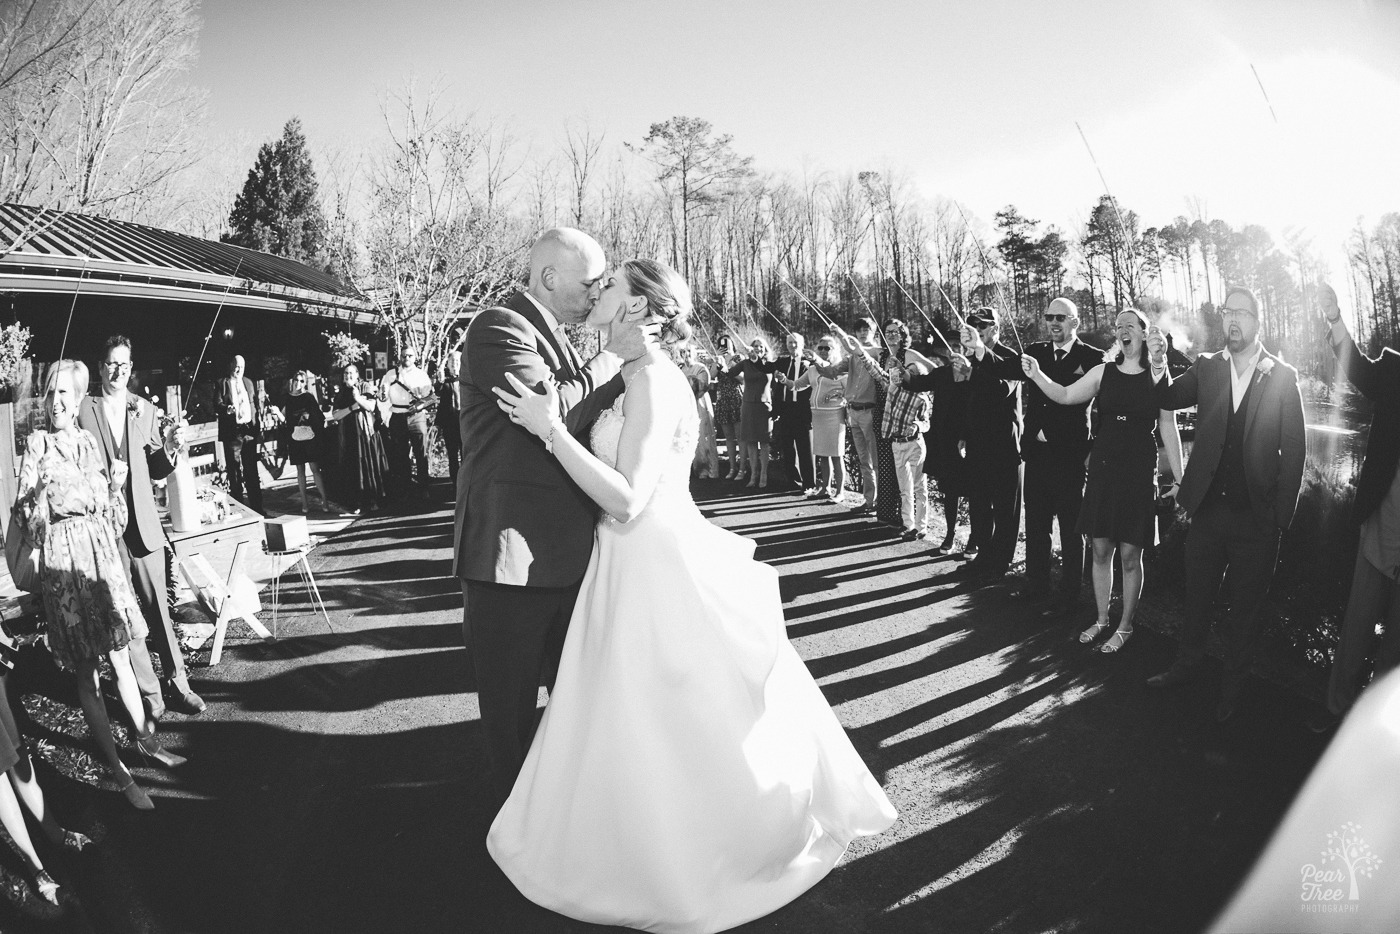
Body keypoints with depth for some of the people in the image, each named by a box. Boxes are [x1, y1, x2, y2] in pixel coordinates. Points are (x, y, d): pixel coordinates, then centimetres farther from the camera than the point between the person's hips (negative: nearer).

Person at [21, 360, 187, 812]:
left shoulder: (89, 441, 8)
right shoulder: (37, 444, -5)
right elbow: (26, 518, -7)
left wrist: (117, 484, -4)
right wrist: (41, 488, -24)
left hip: (103, 554, 4)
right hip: (63, 559, -4)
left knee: (120, 657, 15)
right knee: (86, 673, 3)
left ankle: (145, 740, 30)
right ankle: (118, 771, 11)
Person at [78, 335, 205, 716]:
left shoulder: (146, 410, 8)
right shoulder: (82, 410, -2)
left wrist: (171, 449, -9)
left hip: (143, 523, 2)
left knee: (158, 606, 7)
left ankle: (176, 682, 17)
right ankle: (148, 692, 15)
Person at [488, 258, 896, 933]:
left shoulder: (652, 379, -19)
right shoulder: (638, 378, 10)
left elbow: (626, 500, -25)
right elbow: (624, 496, 11)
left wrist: (549, 428, -22)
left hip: (659, 570, -9)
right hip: (637, 566, 9)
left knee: (662, 730, 7)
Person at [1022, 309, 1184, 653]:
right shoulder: (1103, 372, 5)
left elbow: (1168, 430, -1)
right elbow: (1066, 396, -1)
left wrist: (1178, 478, -2)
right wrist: (1036, 375, -17)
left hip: (1139, 472, -3)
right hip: (1104, 467, 3)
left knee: (1130, 555, 3)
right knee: (1101, 550, 9)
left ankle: (1125, 625, 18)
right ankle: (1102, 619, 24)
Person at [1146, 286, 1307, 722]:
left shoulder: (1283, 376, -6)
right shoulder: (1207, 367, 2)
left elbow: (1295, 449, -5)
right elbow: (1168, 400, -6)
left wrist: (1282, 515, -9)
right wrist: (1159, 366, -25)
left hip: (1256, 518, -2)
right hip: (1208, 507, 2)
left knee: (1245, 607, 12)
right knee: (1197, 596, 16)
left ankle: (1233, 682, 30)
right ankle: (1188, 664, 35)